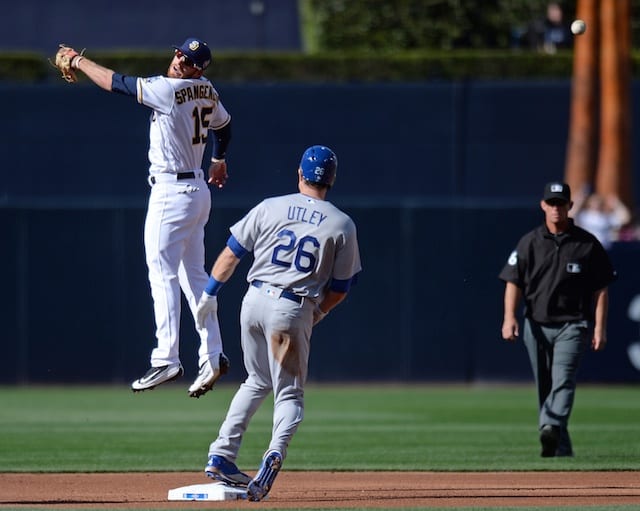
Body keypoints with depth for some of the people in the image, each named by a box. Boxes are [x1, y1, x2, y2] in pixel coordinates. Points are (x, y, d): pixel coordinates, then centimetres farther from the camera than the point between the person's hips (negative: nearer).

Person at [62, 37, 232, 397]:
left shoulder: (169, 90, -18)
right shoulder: (207, 92, 7)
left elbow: (115, 82, -11)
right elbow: (224, 124, 27)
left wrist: (79, 62, 5)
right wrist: (219, 159, 46)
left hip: (172, 190, -9)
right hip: (198, 189, 9)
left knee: (163, 274, -10)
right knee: (193, 275, 12)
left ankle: (167, 360, -14)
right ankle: (213, 356, 9)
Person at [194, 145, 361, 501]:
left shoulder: (270, 208, 4)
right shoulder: (342, 225, 2)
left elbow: (230, 255, 6)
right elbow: (340, 288, 4)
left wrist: (210, 294, 17)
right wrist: (316, 313, 20)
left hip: (255, 299, 3)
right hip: (295, 309, -3)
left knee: (258, 381, 22)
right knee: (290, 393, 5)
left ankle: (221, 457, 13)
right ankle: (276, 452, -25)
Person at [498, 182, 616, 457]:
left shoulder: (587, 243, 2)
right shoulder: (529, 242, 6)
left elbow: (601, 289, 4)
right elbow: (514, 282, 2)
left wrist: (599, 327, -5)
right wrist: (509, 317, -13)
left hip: (573, 325, -3)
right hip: (536, 326, 3)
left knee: (563, 380, -21)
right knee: (544, 387, 7)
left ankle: (551, 430, -39)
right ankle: (561, 446, 16)